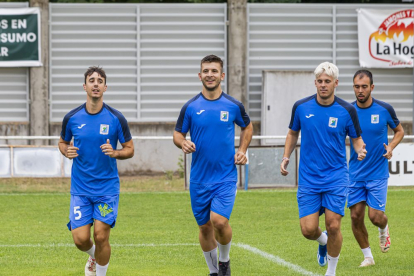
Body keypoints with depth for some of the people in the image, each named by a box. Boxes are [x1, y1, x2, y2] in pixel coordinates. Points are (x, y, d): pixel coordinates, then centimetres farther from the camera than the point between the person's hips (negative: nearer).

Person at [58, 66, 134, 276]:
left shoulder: (116, 119, -6)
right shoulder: (72, 118, -2)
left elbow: (130, 149, 3)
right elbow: (63, 142, 15)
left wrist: (115, 153, -18)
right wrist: (67, 151, -9)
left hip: (107, 186, -1)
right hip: (80, 188, 1)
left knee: (101, 236, -8)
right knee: (80, 239, -3)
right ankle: (93, 256, 33)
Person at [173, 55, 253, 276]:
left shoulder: (233, 106, -1)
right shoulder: (190, 107, -1)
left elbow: (247, 127, 17)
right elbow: (178, 134, 6)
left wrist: (242, 150, 2)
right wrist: (183, 143, -16)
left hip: (226, 177, -2)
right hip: (199, 178, 2)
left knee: (219, 221, -19)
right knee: (205, 227, 8)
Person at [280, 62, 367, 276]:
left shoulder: (347, 110, -5)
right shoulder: (301, 107, -1)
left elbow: (356, 138, 6)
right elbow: (293, 133, 16)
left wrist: (360, 150, -17)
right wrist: (286, 157, 2)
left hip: (336, 178, -1)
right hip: (308, 178, 1)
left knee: (333, 226, -10)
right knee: (308, 229, -5)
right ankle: (323, 241, 32)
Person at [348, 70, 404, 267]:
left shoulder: (384, 109, -8)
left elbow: (399, 130, 9)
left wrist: (391, 147, -10)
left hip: (378, 173, -2)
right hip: (355, 174, 2)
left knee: (375, 216, -8)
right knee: (356, 216, -2)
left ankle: (384, 230, 29)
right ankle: (367, 256, 15)